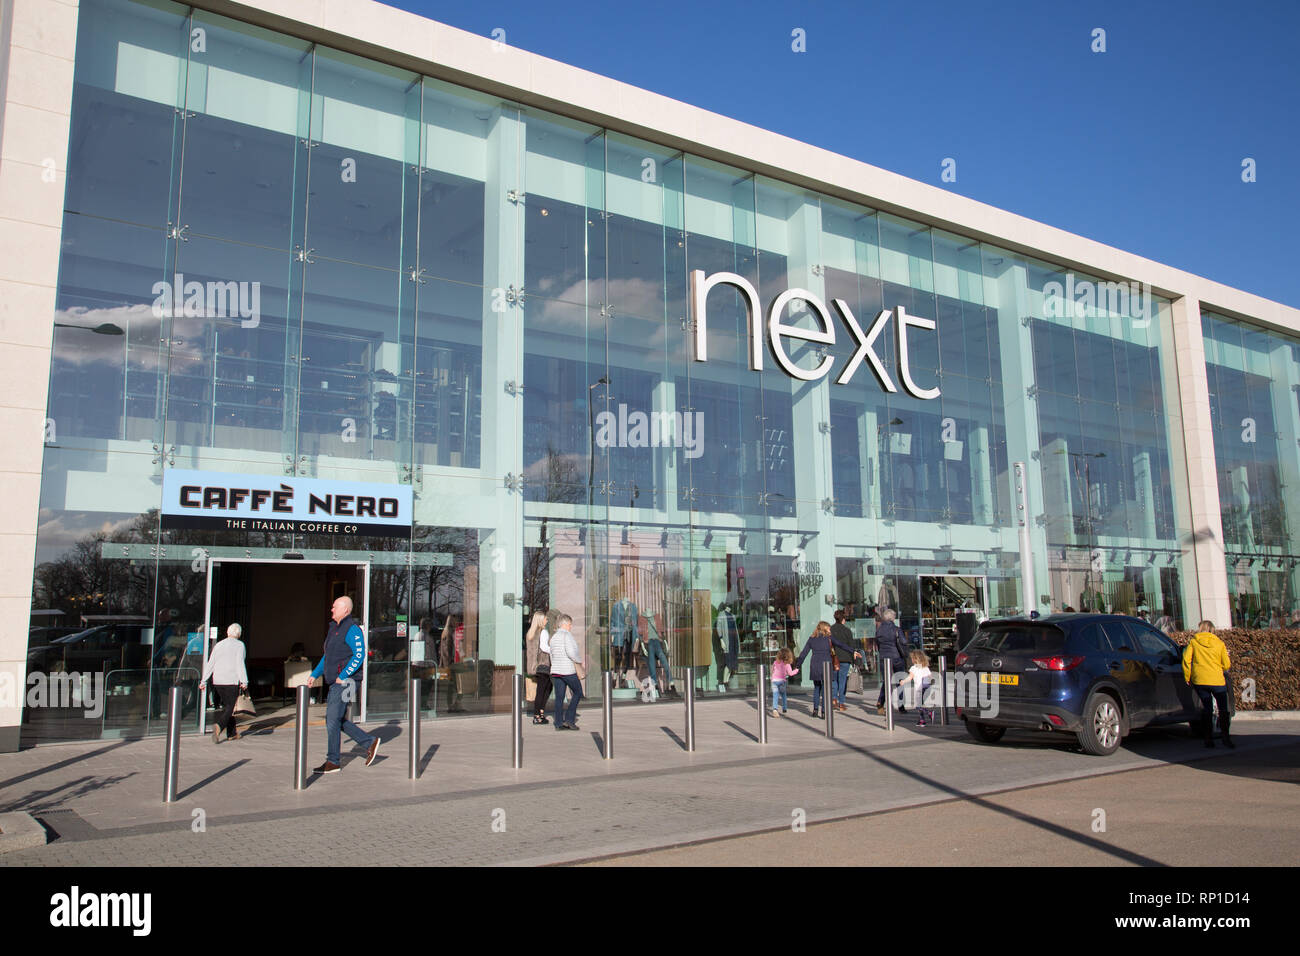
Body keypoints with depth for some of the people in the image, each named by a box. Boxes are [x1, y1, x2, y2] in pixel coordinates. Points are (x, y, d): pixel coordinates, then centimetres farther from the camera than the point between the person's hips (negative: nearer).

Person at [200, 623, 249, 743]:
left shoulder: (218, 645, 13)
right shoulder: (239, 645, -2)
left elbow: (210, 664, 11)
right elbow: (240, 663, -11)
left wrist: (204, 681, 14)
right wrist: (244, 681, -13)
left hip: (217, 681, 5)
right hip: (232, 680, -5)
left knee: (227, 705, 15)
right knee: (229, 707, -4)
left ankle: (232, 733, 20)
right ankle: (218, 725, -29)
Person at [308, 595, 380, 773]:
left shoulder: (352, 629, -12)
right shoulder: (333, 628, 18)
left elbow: (359, 655, -19)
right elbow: (327, 656, 25)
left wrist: (343, 676, -21)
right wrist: (315, 674, 17)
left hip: (345, 682, -10)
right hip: (334, 683, 10)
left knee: (333, 720, -7)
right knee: (335, 720, 10)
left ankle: (333, 762, 3)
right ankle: (370, 742, 16)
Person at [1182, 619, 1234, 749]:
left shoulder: (1193, 642, 4)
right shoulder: (1219, 643, 5)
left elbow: (1186, 660, -4)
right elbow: (1226, 665, 6)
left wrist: (1187, 677, 5)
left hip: (1199, 680, 1)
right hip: (1217, 680, -1)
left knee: (1207, 708, 9)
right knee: (1223, 709, 11)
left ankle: (1208, 738, 6)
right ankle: (1225, 737, 5)